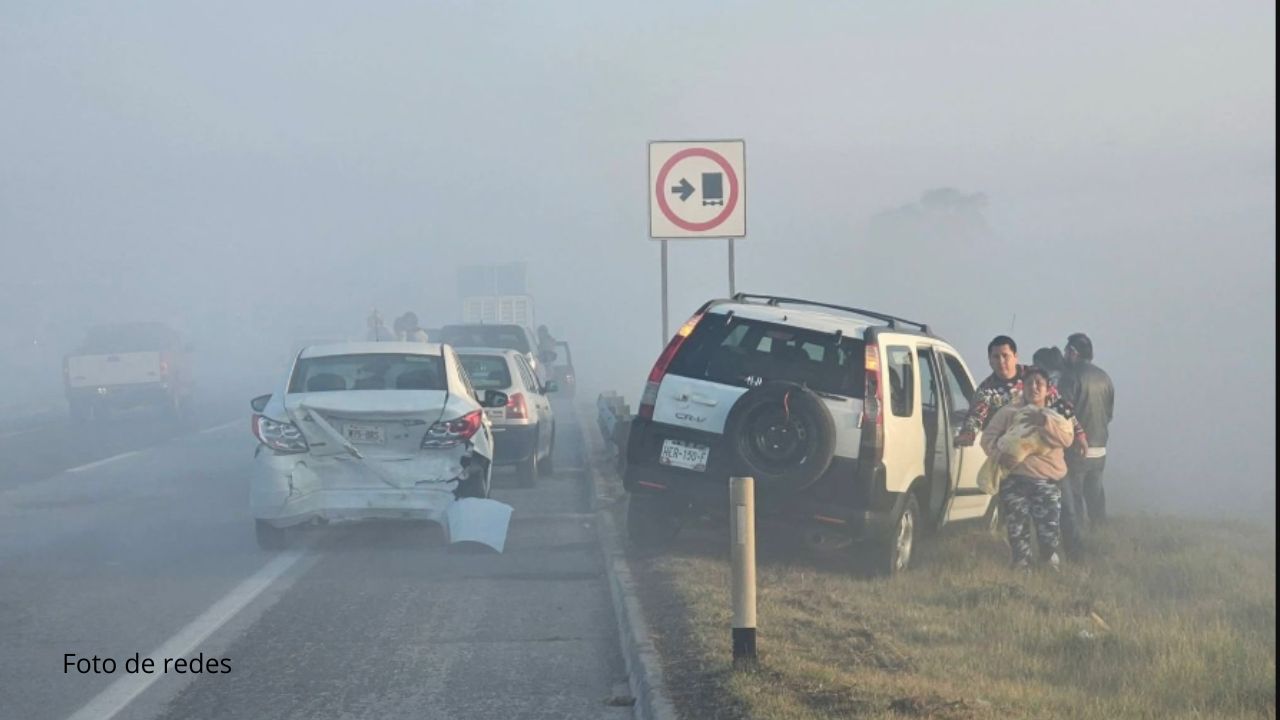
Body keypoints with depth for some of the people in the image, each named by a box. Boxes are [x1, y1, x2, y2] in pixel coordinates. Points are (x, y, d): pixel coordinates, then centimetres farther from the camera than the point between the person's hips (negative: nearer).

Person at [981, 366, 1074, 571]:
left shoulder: (1057, 414, 11)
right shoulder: (1009, 412, 10)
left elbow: (1066, 438, -7)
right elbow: (988, 437, 6)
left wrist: (1044, 422, -19)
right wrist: (1000, 454, -13)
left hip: (1047, 482, 0)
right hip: (1014, 479, 0)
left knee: (1048, 529, -6)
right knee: (1018, 529, -2)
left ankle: (1051, 567, 6)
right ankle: (1021, 566, 6)